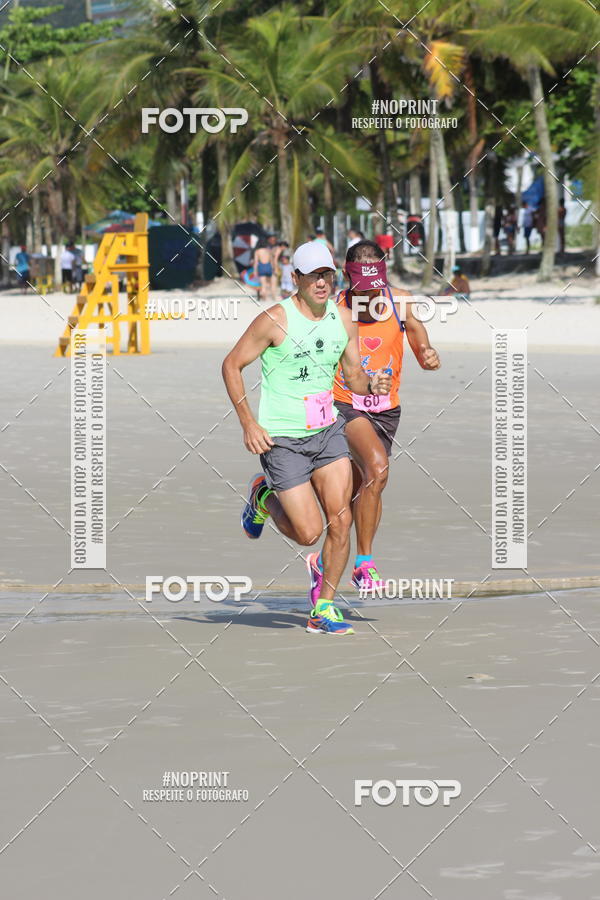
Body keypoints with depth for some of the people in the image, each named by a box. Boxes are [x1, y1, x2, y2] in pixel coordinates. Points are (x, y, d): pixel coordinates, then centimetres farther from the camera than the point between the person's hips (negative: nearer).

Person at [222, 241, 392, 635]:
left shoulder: (344, 318, 2)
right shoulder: (275, 320, -14)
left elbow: (353, 374, 11)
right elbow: (231, 365, -7)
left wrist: (372, 384, -14)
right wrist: (249, 423, -13)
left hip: (327, 429, 5)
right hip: (282, 439, -5)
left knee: (341, 520, -8)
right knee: (309, 533, -6)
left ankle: (324, 609, 6)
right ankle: (263, 498, 27)